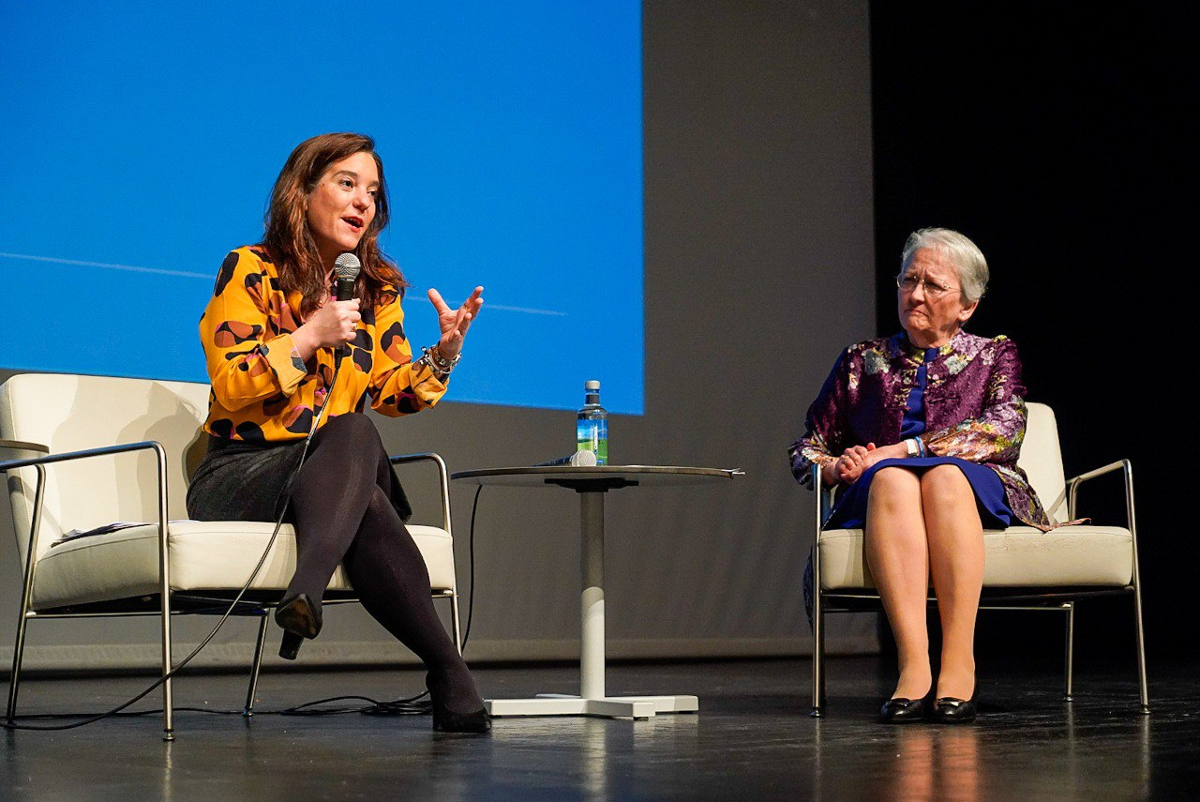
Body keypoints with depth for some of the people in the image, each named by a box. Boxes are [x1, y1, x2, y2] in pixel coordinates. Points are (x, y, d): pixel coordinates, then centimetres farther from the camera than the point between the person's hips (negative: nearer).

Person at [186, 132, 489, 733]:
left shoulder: (379, 288, 15)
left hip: (330, 479, 4)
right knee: (354, 432, -38)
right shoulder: (250, 271, -2)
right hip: (239, 475, -4)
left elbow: (392, 393, 12)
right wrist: (310, 337, -18)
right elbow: (231, 387, -10)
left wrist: (444, 354, -5)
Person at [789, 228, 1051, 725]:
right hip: (877, 502, 1)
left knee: (945, 475, -37)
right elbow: (805, 450, 20)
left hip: (982, 497, -1)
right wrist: (837, 467, -6)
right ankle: (912, 664, -50)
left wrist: (900, 450, -12)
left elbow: (1004, 428, -2)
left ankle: (959, 662, -46)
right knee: (891, 478, -36)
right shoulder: (863, 362, 23)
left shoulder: (994, 356, 19)